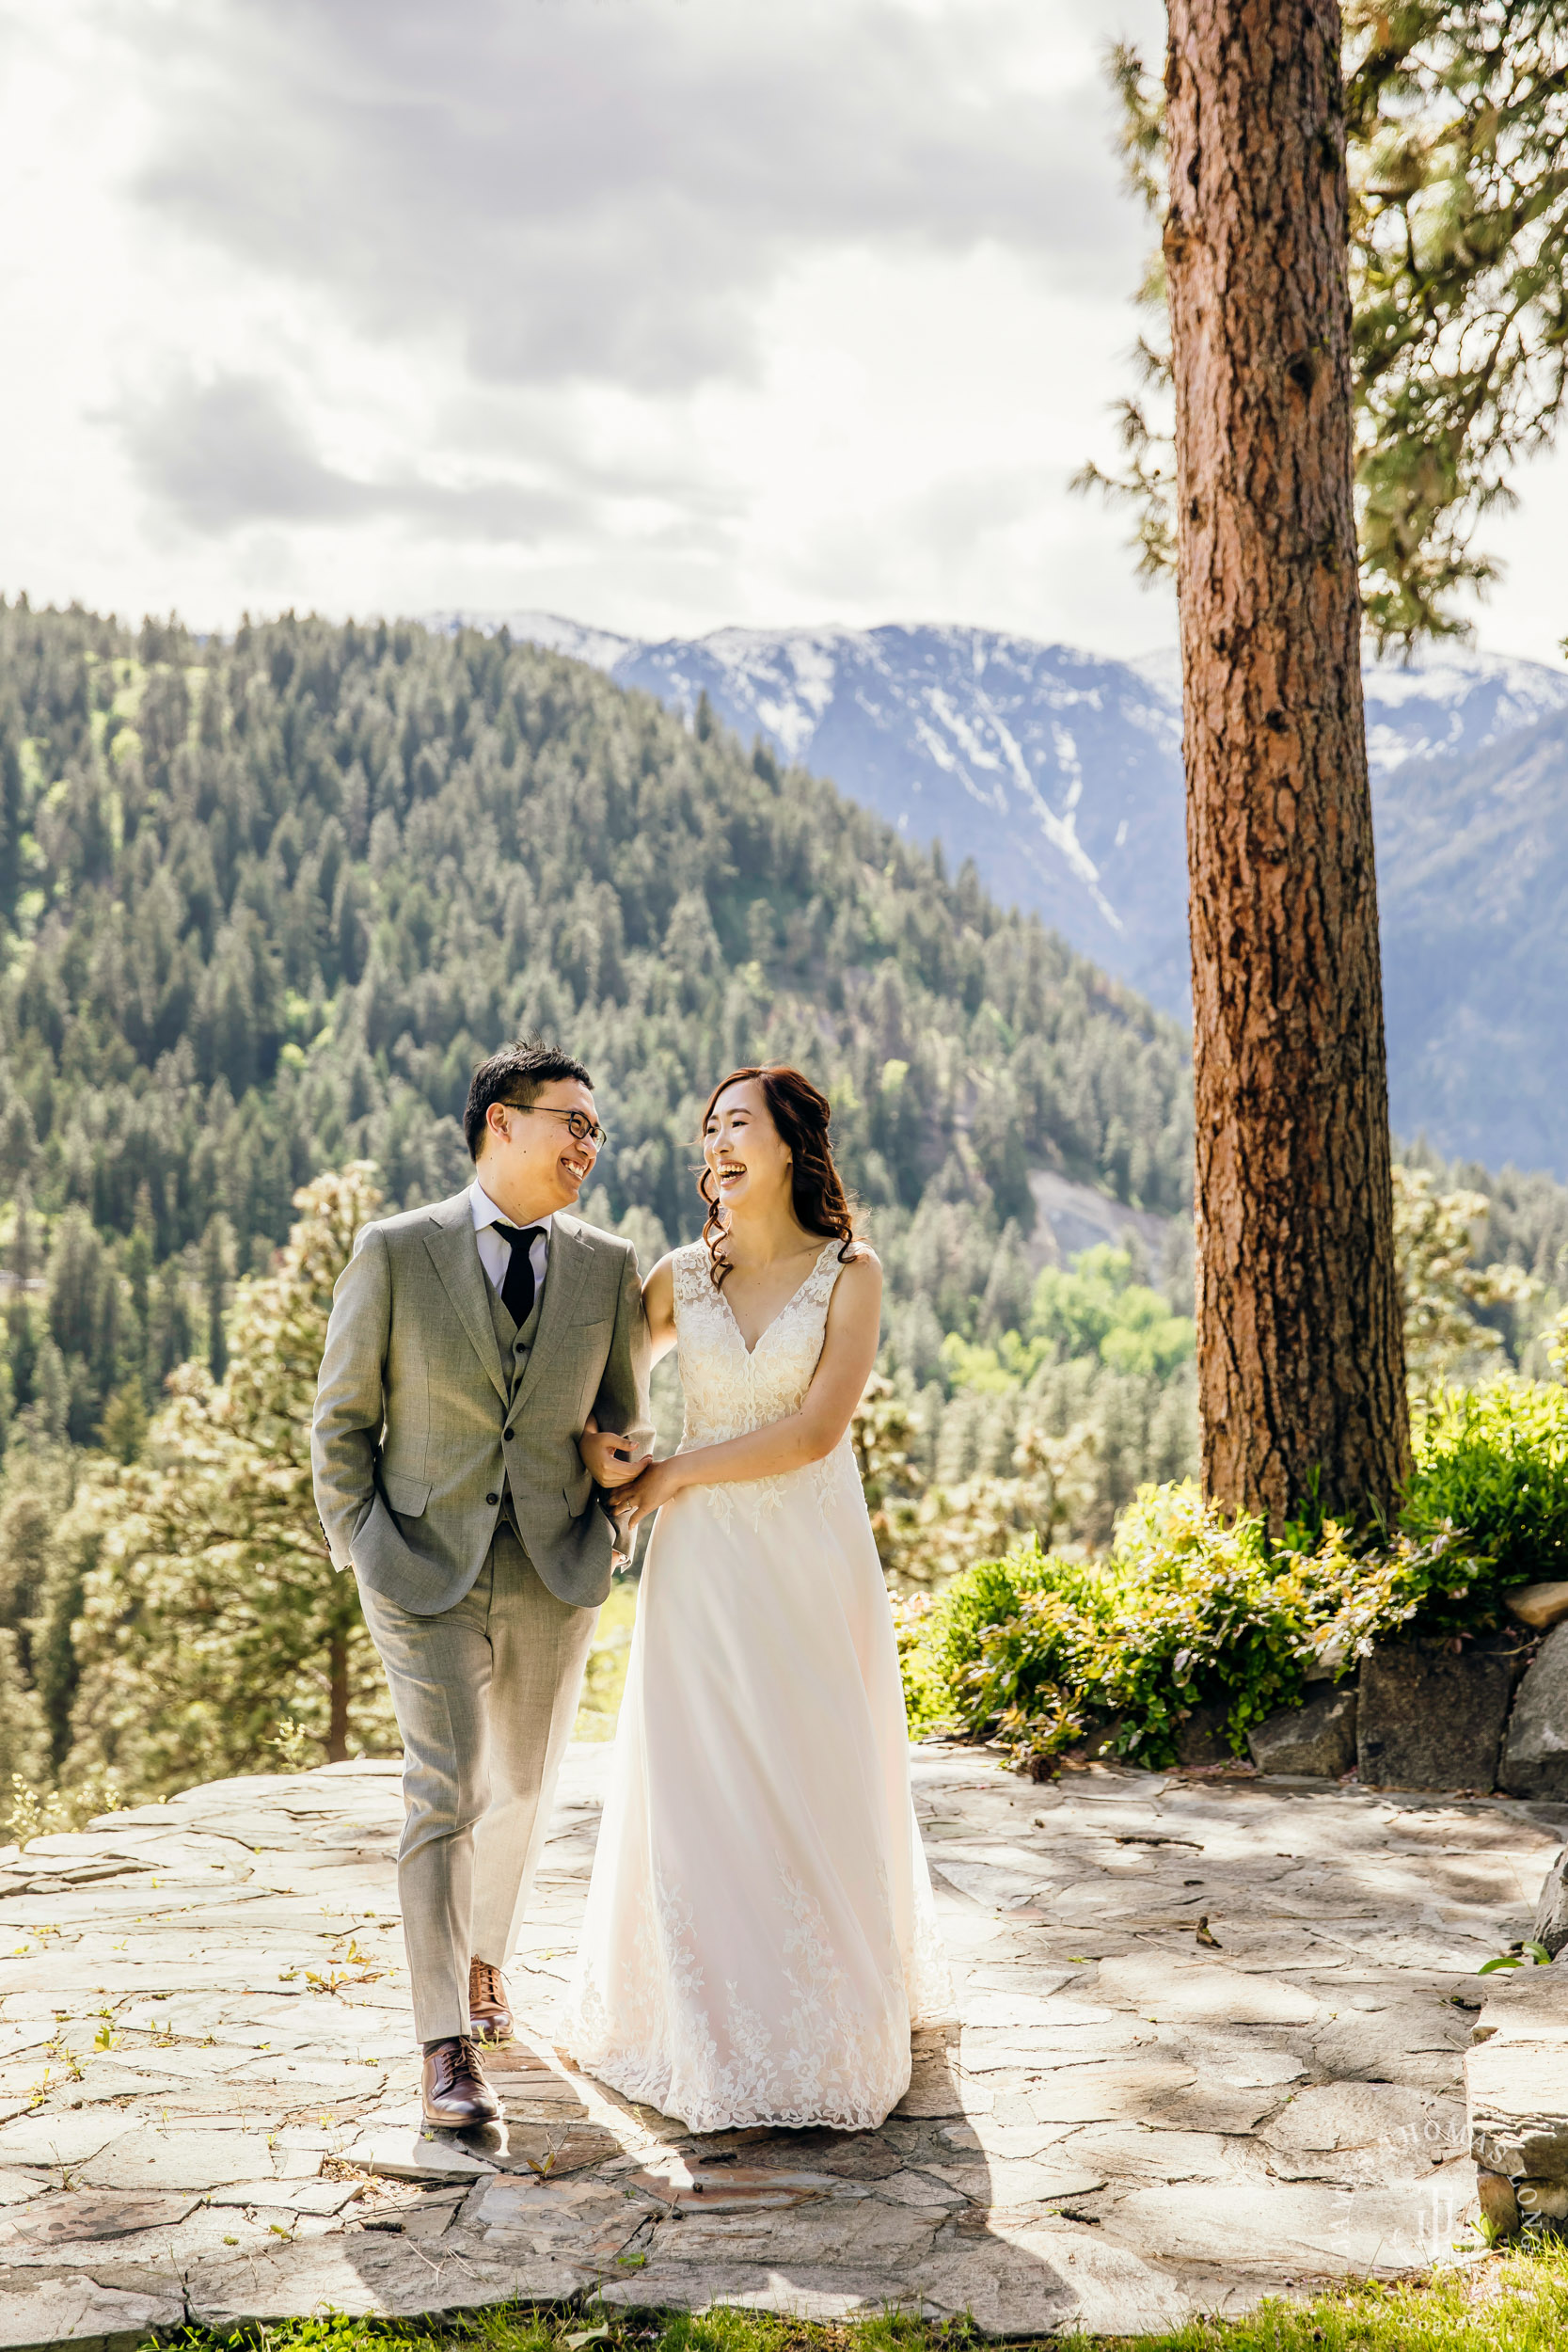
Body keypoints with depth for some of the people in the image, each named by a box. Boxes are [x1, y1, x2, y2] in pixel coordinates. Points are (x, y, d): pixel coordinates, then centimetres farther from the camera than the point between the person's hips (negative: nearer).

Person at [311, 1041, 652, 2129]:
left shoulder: (609, 1269, 3)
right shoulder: (395, 1252, -4)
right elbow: (343, 1418, 0)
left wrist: (604, 1529, 1)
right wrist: (363, 1550, -6)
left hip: (553, 1571, 4)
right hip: (426, 1568, -3)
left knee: (524, 1787, 16)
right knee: (445, 1788, -11)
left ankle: (486, 1955, 42)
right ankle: (450, 2047, -5)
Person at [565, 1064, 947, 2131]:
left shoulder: (851, 1274, -4)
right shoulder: (685, 1274, 4)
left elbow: (813, 1432, -12)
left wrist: (673, 1476, -9)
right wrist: (603, 1456, -5)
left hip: (811, 1562, -2)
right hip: (702, 1564, 2)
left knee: (818, 1786, 5)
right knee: (700, 1790, 3)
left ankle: (832, 2025, 26)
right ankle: (713, 2029, 20)